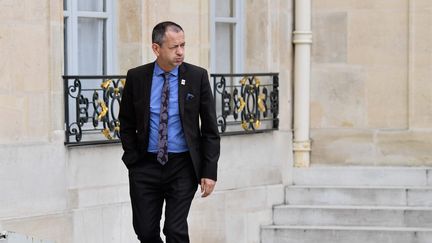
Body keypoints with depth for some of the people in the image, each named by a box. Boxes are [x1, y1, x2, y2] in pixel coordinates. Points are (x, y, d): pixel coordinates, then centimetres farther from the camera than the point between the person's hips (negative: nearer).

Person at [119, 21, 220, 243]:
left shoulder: (197, 76, -2)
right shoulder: (136, 77, 1)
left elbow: (210, 128, -1)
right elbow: (126, 124, 12)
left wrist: (209, 171, -6)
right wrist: (132, 157, 0)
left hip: (183, 166, -2)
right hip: (145, 166, 2)